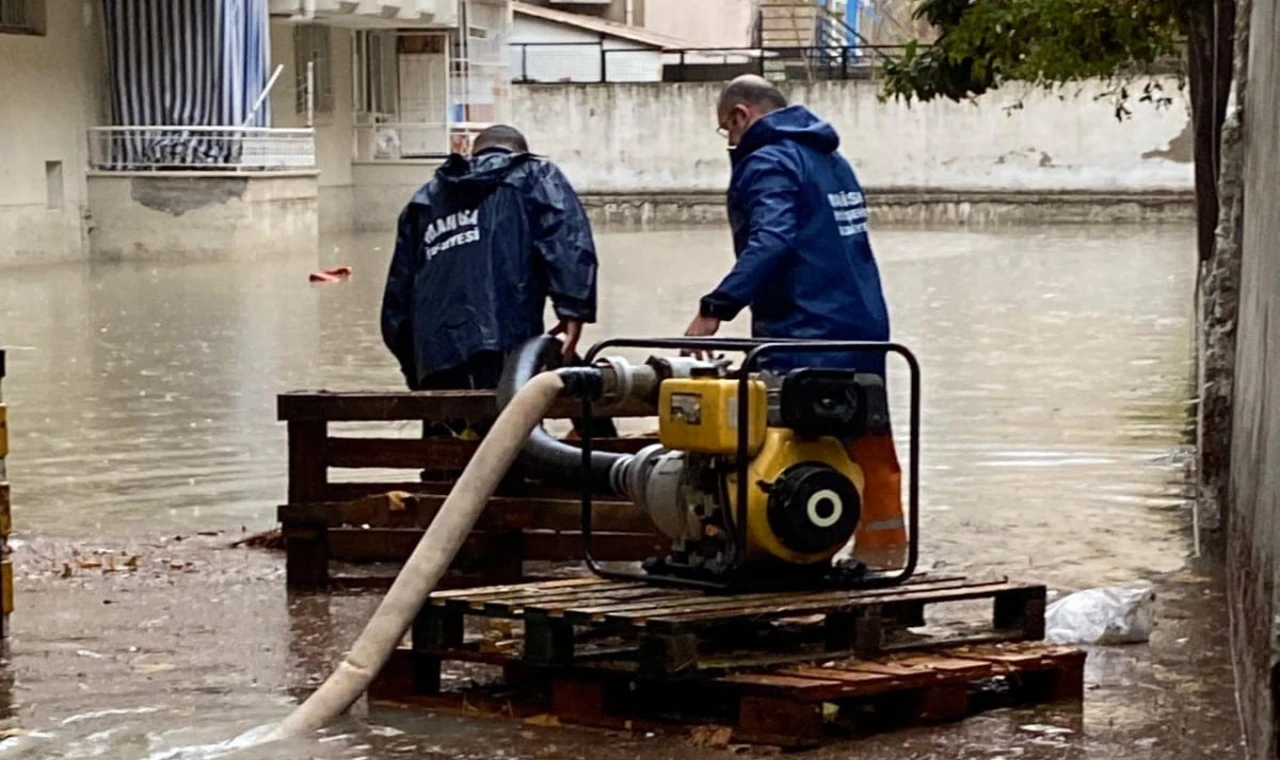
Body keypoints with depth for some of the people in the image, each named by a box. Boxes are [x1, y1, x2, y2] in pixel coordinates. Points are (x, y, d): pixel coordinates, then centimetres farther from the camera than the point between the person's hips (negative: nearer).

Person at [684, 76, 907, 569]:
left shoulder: (768, 163, -8)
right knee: (868, 450, 12)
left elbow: (771, 242, -24)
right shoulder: (830, 159, 21)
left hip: (803, 338, -9)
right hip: (866, 328, 9)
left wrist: (715, 309, -30)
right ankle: (881, 552, 17)